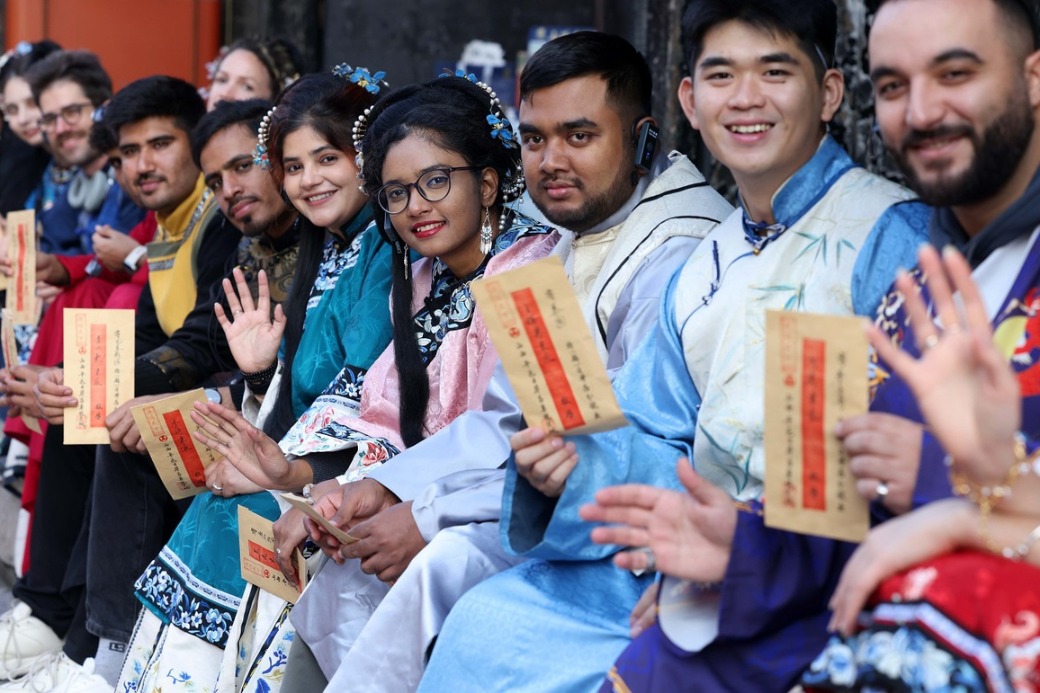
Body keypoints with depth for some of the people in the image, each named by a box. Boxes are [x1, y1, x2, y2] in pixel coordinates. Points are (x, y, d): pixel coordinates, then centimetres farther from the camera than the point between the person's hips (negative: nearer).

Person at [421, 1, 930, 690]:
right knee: (484, 626, -1)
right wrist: (573, 465, -4)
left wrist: (750, 541, -28)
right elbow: (656, 445, 18)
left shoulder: (891, 237, -9)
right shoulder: (705, 267, 18)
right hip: (695, 553, 8)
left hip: (808, 578, -8)